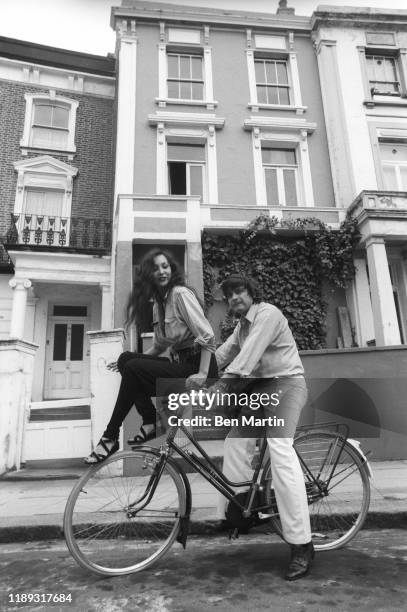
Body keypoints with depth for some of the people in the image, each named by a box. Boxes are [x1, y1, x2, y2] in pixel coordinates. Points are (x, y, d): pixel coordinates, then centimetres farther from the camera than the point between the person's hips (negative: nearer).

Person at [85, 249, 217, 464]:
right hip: (177, 362, 8)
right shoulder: (158, 303, 14)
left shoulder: (181, 294, -12)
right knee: (126, 358, -7)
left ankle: (110, 437, -8)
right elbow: (159, 346, 19)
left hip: (195, 365, -8)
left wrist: (203, 374, -25)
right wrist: (131, 360, 9)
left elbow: (207, 336, -18)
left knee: (133, 369, -20)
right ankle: (151, 421, -4)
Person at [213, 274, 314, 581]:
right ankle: (232, 512, 18)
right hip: (258, 388, 9)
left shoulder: (268, 313, -12)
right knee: (236, 441, 4)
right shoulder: (242, 325, 18)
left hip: (285, 383, -9)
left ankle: (302, 545, -19)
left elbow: (250, 353, -24)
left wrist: (224, 381, -31)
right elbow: (224, 353, 10)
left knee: (280, 451, -22)